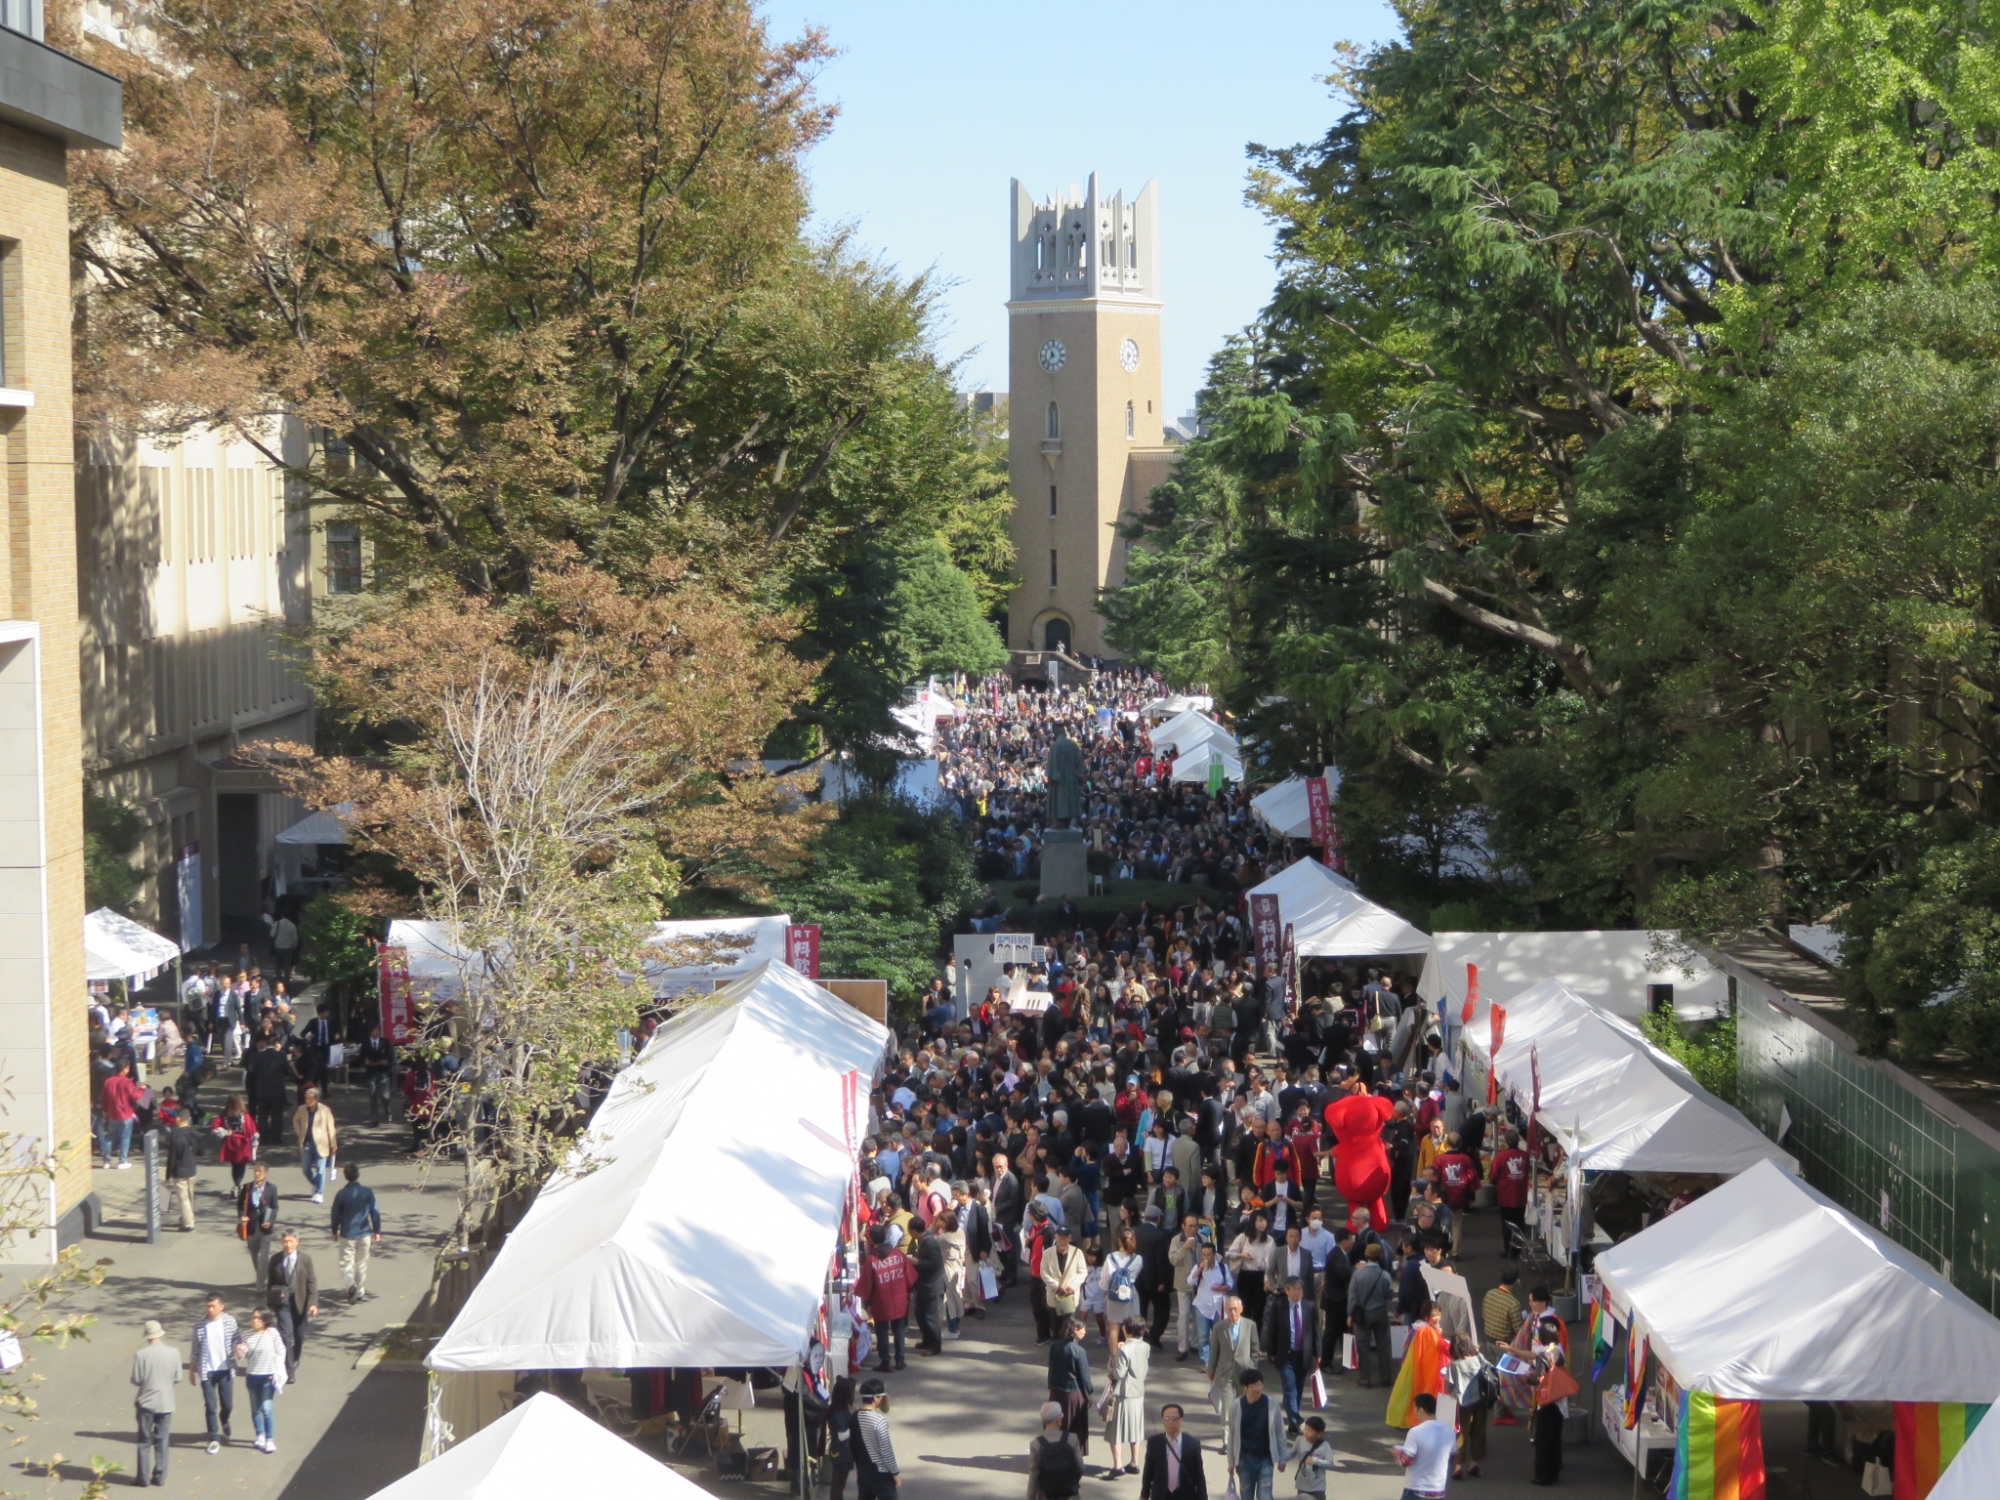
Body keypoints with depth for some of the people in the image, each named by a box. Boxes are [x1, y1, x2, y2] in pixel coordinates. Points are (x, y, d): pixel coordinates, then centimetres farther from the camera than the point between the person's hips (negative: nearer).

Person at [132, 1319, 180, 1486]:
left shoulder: (141, 1354, -14)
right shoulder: (173, 1352, -8)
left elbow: (135, 1380, -9)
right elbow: (177, 1378, -1)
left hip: (146, 1403, -2)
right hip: (166, 1403, 2)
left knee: (144, 1441, 9)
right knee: (162, 1441, 10)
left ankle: (143, 1477, 10)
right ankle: (159, 1476, 11)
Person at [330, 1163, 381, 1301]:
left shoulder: (341, 1194, -10)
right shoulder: (368, 1192, -6)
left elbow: (336, 1215, -2)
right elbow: (375, 1212, -3)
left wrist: (334, 1232, 13)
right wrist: (377, 1231, 8)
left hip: (347, 1234, -2)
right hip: (364, 1233, 2)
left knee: (347, 1263, 4)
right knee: (362, 1263, 15)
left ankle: (351, 1284, -22)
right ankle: (360, 1291, 22)